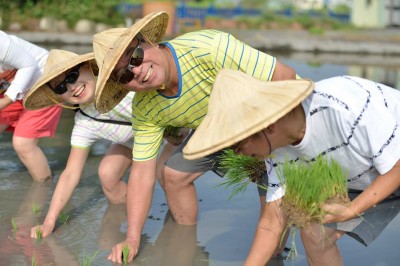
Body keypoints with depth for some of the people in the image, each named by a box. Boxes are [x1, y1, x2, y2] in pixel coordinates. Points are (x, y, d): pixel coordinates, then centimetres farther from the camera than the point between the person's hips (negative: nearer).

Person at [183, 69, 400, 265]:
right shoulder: (278, 149, -16)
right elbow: (272, 224, -8)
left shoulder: (345, 106, -39)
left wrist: (350, 211, -35)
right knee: (314, 233, -2)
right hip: (361, 179, 6)